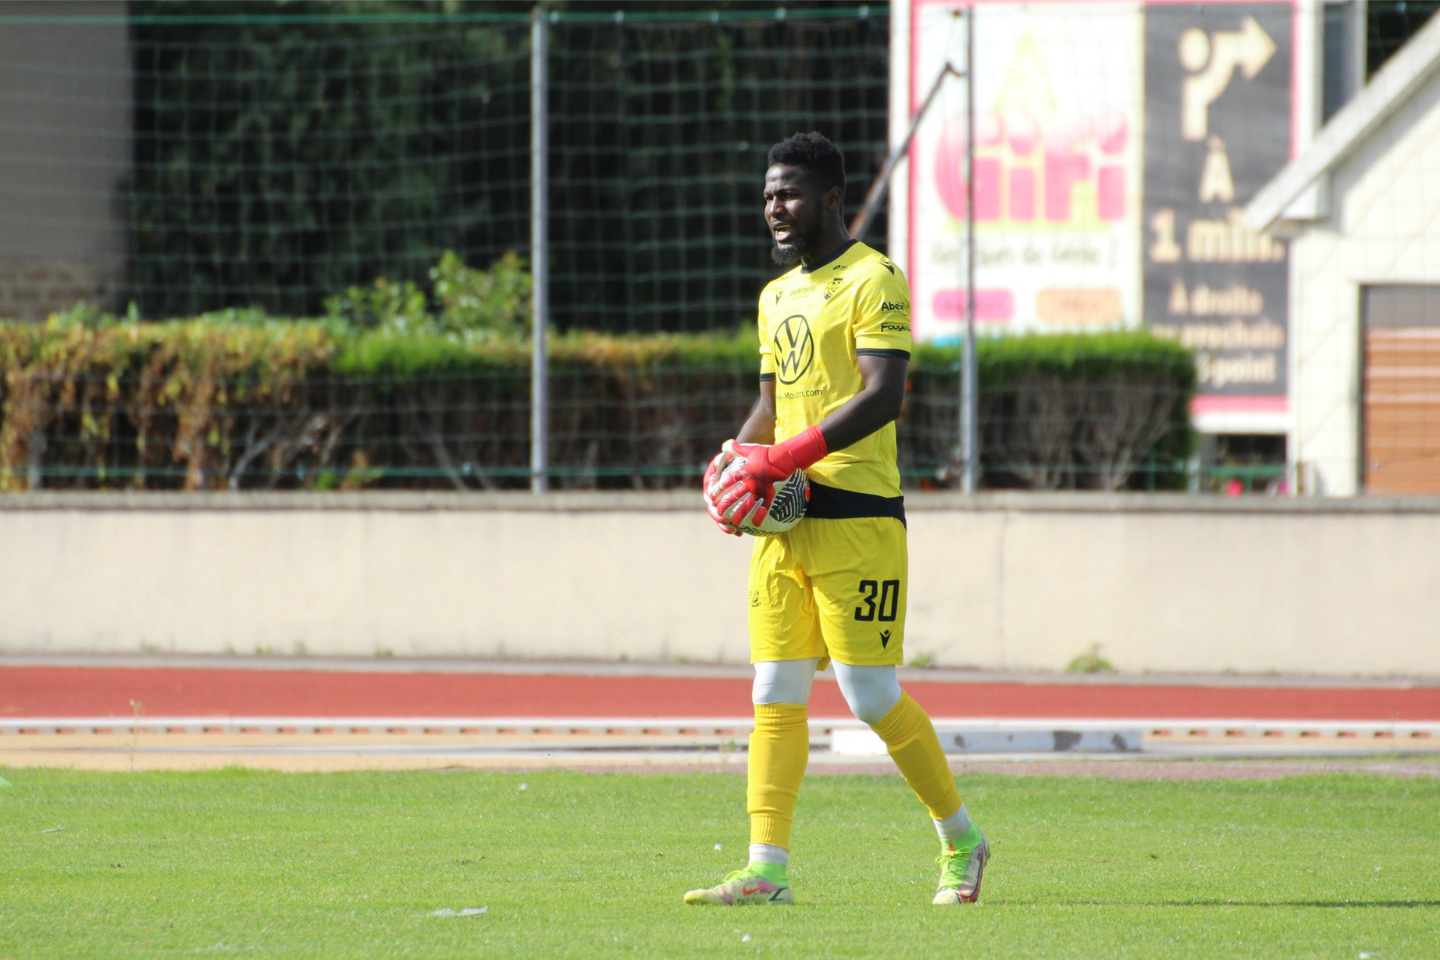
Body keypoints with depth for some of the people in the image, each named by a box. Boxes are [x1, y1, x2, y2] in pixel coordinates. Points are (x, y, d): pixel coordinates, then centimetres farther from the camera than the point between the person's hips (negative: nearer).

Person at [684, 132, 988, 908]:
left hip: (856, 515, -8)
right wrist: (734, 459, 4)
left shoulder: (873, 282, -7)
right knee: (776, 697, 0)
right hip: (785, 521, 8)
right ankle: (767, 869, -2)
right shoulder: (776, 297, 20)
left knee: (872, 696, -7)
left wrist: (784, 458, -21)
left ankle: (960, 840, 11)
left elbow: (884, 397, -17)